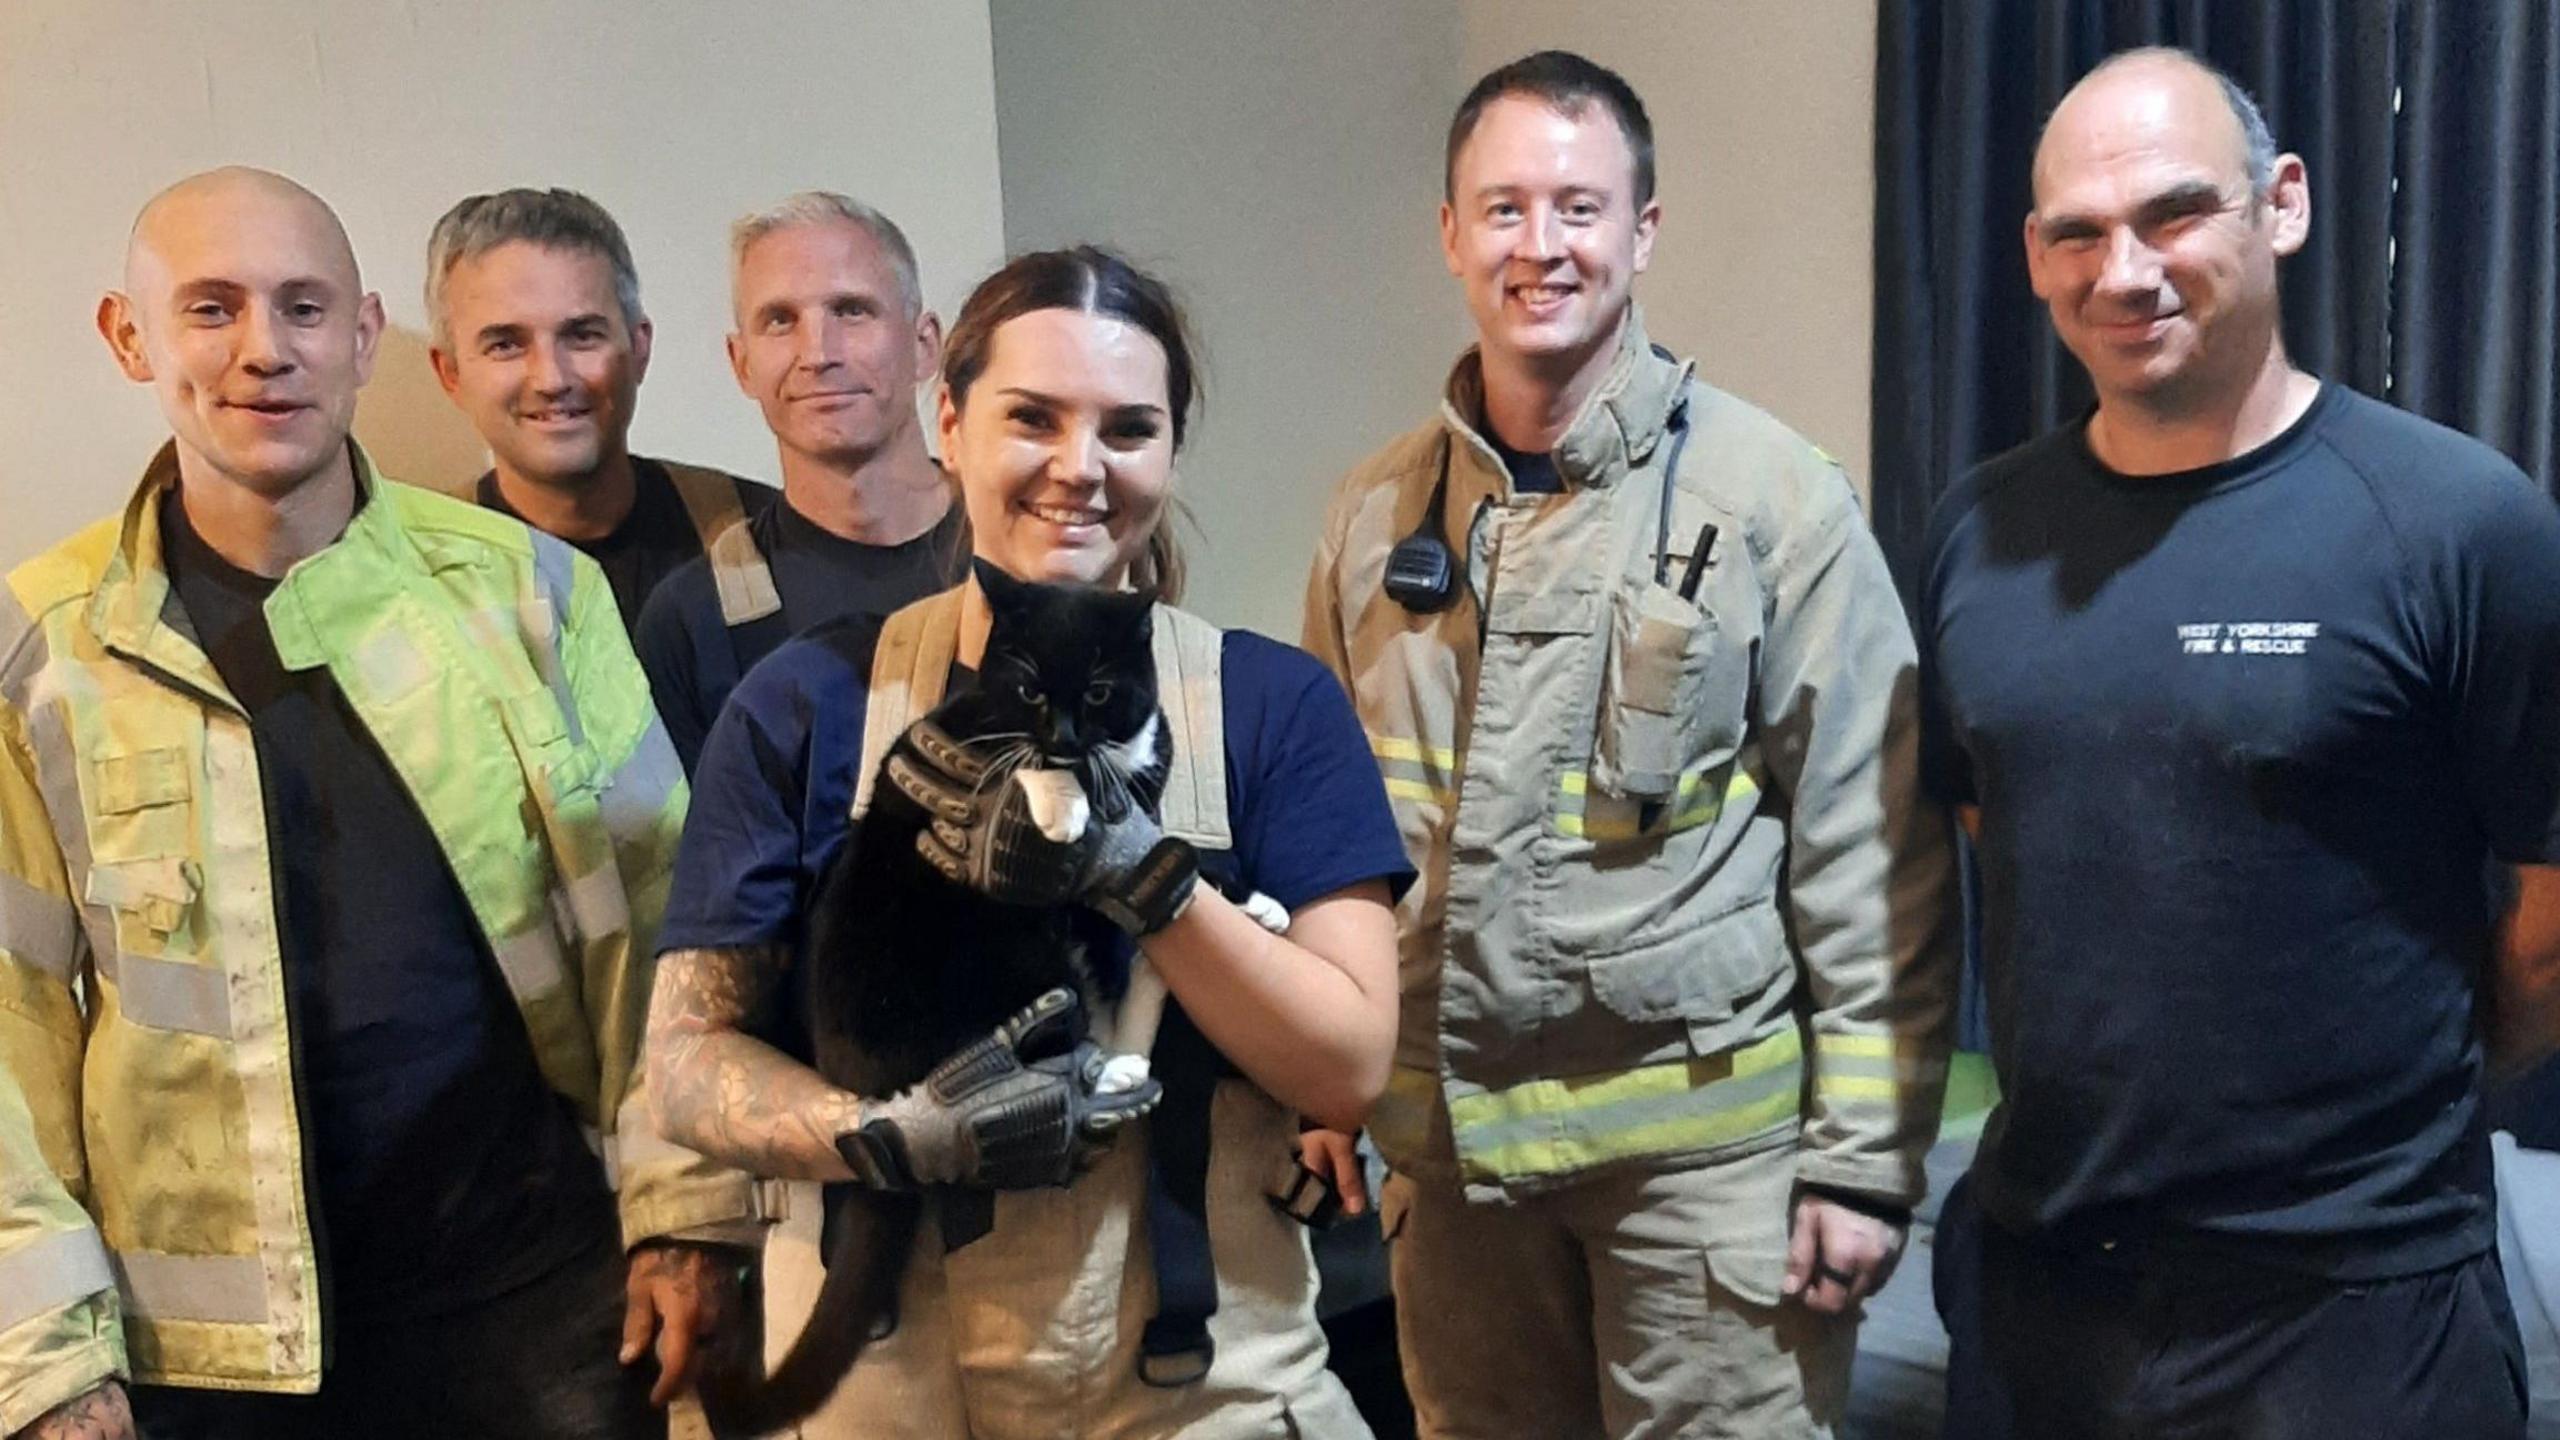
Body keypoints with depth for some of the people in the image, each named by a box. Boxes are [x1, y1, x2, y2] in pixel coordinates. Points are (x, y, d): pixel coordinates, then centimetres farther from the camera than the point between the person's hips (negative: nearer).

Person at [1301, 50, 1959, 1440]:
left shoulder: (1773, 496, -8)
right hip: (1447, 1131, 4)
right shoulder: (1375, 512, 4)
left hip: (1705, 1132, -4)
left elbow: (1872, 858, -8)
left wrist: (1863, 1155, -9)